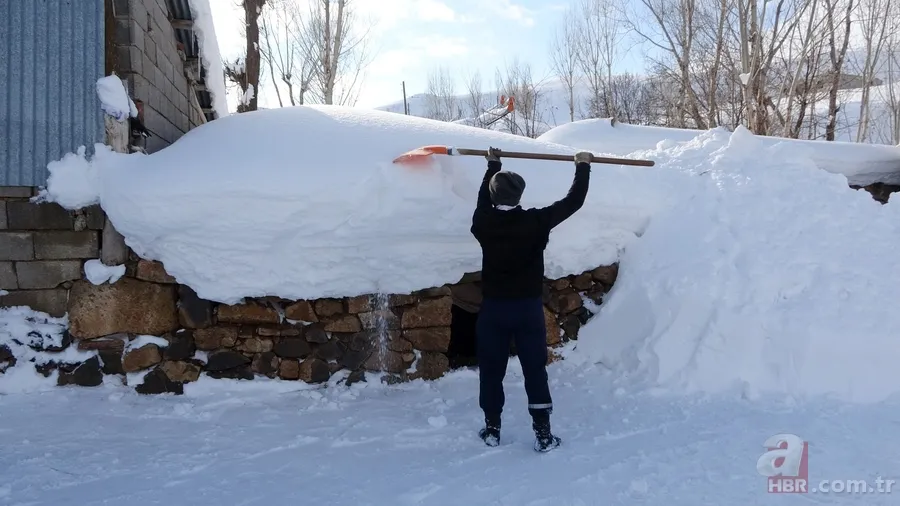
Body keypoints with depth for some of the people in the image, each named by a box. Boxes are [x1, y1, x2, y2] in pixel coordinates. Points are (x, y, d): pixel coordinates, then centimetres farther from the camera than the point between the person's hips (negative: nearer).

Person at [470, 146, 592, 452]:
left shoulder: (484, 224, -5)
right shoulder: (535, 222, -12)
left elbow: (484, 197, 17)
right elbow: (574, 201, -2)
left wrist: (493, 165, 32)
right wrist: (583, 167, 12)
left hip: (493, 308, 1)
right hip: (529, 308, -1)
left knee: (491, 370, 13)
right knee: (535, 370, 7)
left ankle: (492, 429, 22)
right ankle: (543, 433, 8)